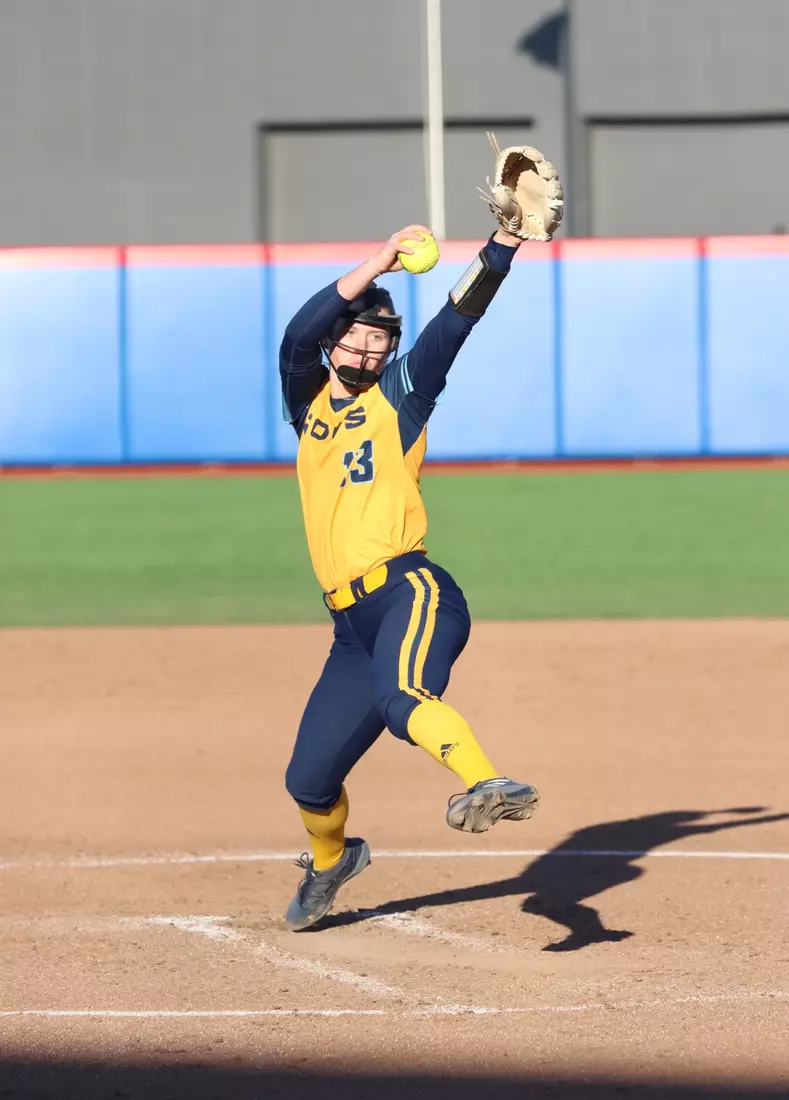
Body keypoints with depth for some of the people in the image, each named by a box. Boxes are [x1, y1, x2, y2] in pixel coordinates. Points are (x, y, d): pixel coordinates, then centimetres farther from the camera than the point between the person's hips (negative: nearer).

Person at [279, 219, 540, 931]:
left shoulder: (400, 392, 9)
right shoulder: (309, 399, 18)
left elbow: (461, 313, -3)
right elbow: (300, 332, -1)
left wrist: (507, 239, -16)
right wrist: (379, 264, -11)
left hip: (412, 591, -5)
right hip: (353, 624, 5)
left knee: (401, 695, -38)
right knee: (309, 779, 11)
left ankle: (487, 786, -61)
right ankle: (331, 860, 42)